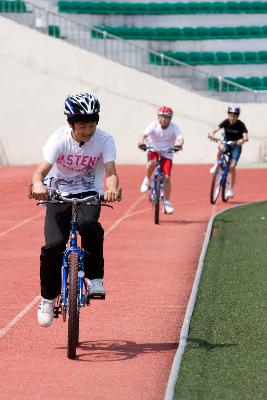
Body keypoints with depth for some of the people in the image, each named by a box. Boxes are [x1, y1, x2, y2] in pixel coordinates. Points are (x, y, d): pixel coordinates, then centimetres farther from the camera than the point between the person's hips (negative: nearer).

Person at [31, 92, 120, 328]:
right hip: (59, 194, 0)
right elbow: (41, 170, -29)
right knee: (53, 245, -18)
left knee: (89, 225, -34)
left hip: (89, 194, 0)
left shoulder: (104, 140, -14)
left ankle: (95, 278, -15)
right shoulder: (59, 139, -17)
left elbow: (111, 171, -25)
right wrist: (38, 185, -54)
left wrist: (112, 188, -50)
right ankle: (48, 297, 4)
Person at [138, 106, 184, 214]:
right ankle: (147, 180, -6)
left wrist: (179, 144, -51)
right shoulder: (154, 125, -14)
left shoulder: (174, 127, -13)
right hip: (154, 151, 0)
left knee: (167, 177, -10)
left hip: (167, 154, 0)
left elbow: (180, 138, -28)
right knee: (152, 163, -36)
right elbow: (144, 134, -28)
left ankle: (167, 202, 2)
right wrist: (141, 142, -50)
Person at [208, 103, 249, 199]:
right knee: (221, 148, -36)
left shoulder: (240, 125, -20)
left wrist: (242, 140, -55)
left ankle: (230, 188, -4)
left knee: (232, 166, -17)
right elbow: (216, 129, -27)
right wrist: (212, 134, -49)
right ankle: (217, 165, -12)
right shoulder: (225, 122, -15)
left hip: (236, 146, -2)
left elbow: (246, 137, -32)